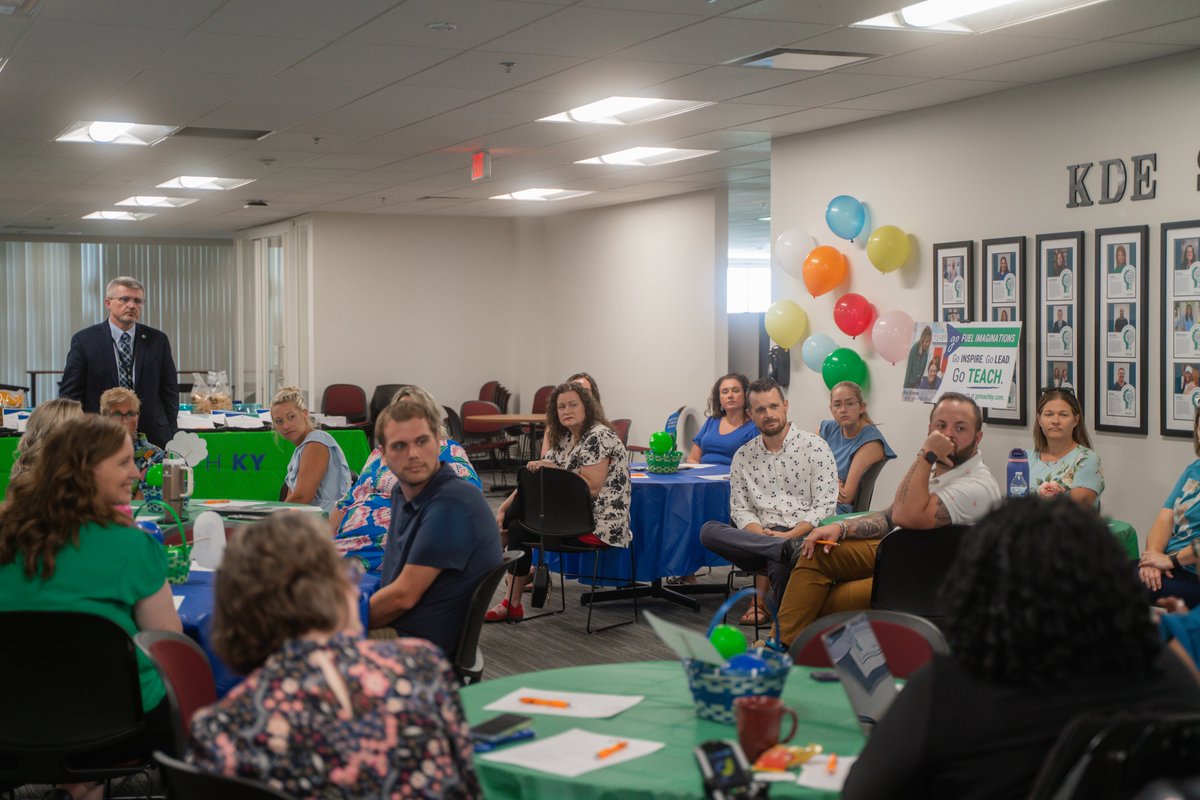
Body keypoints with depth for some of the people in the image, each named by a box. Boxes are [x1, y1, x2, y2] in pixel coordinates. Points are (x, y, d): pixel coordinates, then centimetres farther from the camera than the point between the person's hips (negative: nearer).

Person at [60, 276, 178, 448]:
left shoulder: (157, 340, 6)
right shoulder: (84, 340, 1)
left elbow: (170, 391, 10)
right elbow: (70, 394, 2)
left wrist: (170, 433, 2)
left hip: (152, 438, 2)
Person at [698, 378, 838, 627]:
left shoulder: (815, 447, 2)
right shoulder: (743, 456, 15)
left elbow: (824, 507, -3)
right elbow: (740, 509, 10)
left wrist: (788, 535, -16)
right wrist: (760, 533, -12)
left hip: (803, 536, -4)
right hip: (758, 536, 4)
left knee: (779, 564, -39)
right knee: (709, 531, -25)